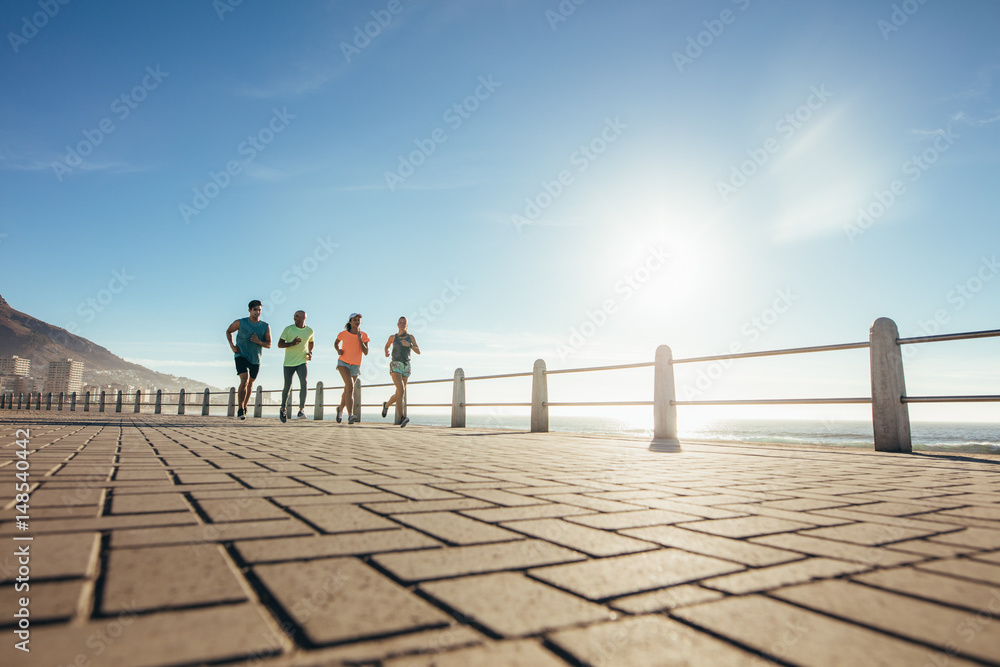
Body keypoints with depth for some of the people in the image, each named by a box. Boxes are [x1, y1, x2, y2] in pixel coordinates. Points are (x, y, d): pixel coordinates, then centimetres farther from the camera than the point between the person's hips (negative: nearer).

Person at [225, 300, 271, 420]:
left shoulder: (265, 327, 0)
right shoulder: (240, 323, -5)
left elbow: (269, 345, 1)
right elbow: (228, 331, 13)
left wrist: (259, 342, -20)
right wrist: (231, 345, -2)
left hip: (255, 359, 3)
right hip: (241, 355, -3)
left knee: (250, 384, 15)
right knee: (244, 380, -21)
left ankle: (244, 407, 36)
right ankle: (240, 409, -13)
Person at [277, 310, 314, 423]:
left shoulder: (310, 330, 4)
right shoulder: (288, 329, -4)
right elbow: (280, 344, -4)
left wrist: (310, 352, 7)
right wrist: (292, 343, -21)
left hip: (302, 362, 1)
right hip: (289, 362, -1)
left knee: (304, 383, -20)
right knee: (287, 387, 4)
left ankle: (301, 410, -19)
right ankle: (283, 408, 28)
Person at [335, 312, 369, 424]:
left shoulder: (364, 336, -1)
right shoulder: (343, 334, -3)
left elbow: (366, 352, -9)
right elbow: (336, 343, 18)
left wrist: (360, 339, -19)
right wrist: (338, 350, -3)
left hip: (356, 365, 3)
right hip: (343, 363, -3)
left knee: (347, 390, 15)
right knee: (350, 386, -25)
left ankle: (340, 409, 45)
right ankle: (350, 416, -33)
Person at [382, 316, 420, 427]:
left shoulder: (410, 337, 9)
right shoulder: (393, 337, 8)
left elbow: (418, 351, 2)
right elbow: (387, 345, 28)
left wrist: (409, 345, -15)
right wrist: (386, 352, 6)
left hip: (406, 367, 3)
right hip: (395, 365, -3)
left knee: (399, 394, 11)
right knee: (401, 389, -25)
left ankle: (386, 405, 44)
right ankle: (402, 418, -29)